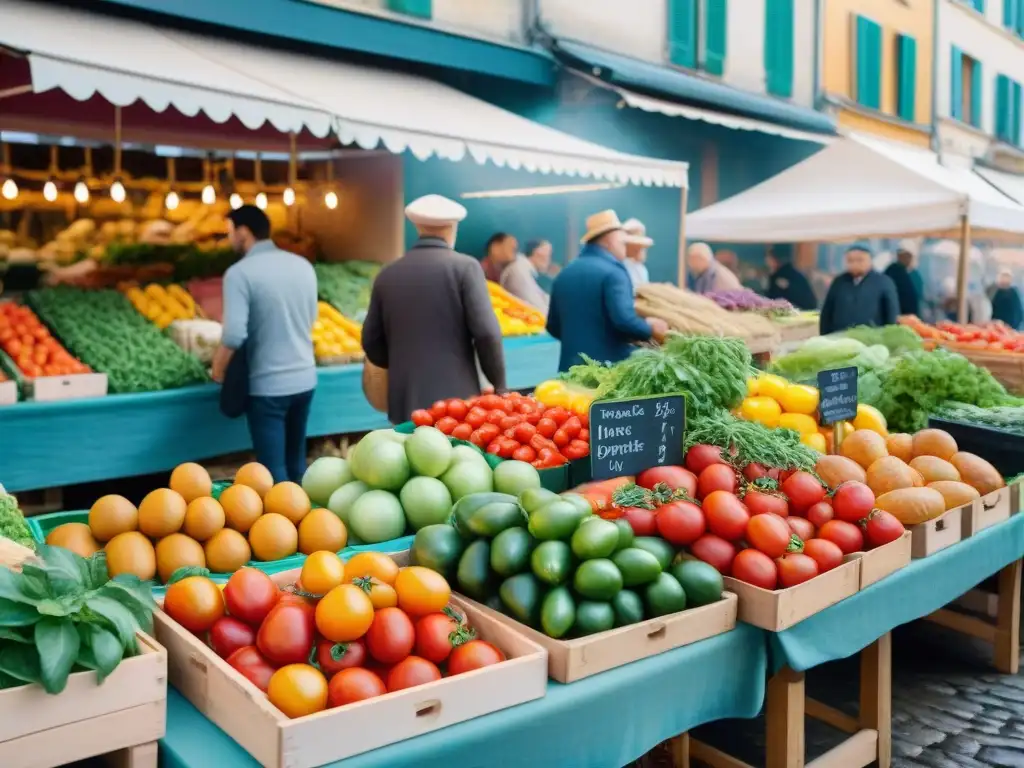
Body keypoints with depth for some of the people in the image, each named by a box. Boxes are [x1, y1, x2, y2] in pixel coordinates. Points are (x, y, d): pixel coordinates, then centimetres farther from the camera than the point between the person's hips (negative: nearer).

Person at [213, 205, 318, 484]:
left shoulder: (240, 272, -13)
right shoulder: (303, 266, 5)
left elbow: (234, 335, -20)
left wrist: (218, 371, -3)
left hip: (267, 385, -6)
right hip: (305, 378, 6)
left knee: (273, 468, 4)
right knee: (297, 461, 19)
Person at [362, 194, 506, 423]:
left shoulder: (387, 274, 6)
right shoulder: (465, 267, -5)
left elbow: (371, 343, 11)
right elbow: (486, 333, -12)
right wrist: (499, 384, 2)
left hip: (405, 404, 4)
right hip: (456, 400, -3)